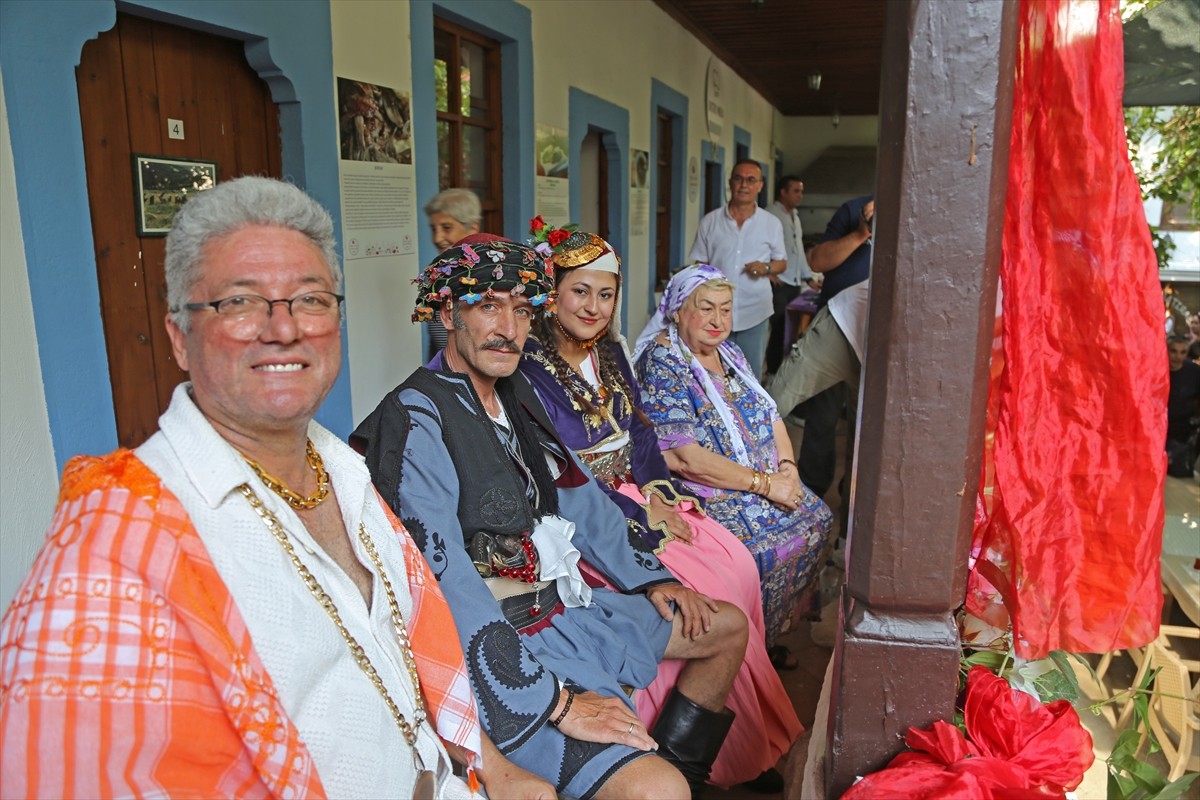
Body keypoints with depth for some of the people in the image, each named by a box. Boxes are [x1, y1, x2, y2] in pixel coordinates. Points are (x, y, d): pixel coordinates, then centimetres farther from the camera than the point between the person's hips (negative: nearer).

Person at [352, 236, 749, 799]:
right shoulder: (417, 420, -19)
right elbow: (445, 585, -26)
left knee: (728, 626, 20)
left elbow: (580, 496, 18)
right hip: (500, 641, -9)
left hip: (567, 603, 10)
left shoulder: (515, 393, 9)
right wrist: (553, 702, -25)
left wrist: (652, 579, 14)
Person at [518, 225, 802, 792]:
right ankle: (738, 751, 2)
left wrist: (659, 487, -3)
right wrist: (638, 514, -17)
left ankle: (753, 730, 3)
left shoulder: (610, 351, 11)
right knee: (705, 586, -20)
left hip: (635, 493, 7)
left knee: (740, 564, -12)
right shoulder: (530, 366, -13)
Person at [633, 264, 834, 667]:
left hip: (766, 480, 9)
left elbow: (771, 416, 17)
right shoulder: (662, 364, -14)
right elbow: (681, 457, -23)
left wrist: (787, 466, -4)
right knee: (769, 547, -25)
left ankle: (773, 631, 11)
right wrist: (763, 483, -20)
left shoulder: (730, 354, 13)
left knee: (818, 518, -4)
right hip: (707, 495, -8)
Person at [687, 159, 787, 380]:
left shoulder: (772, 223, 7)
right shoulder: (710, 221, 5)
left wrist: (766, 267, -10)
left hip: (754, 313, 0)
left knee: (751, 377, 6)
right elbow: (697, 264, 8)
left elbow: (782, 262, 13)